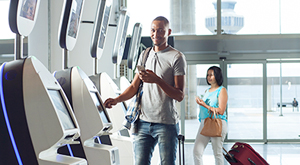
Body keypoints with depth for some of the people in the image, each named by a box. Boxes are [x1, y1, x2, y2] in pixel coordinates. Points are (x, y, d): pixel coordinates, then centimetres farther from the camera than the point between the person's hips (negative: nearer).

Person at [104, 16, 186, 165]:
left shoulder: (177, 57, -2)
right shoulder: (144, 55, 15)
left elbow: (180, 95, -7)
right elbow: (134, 87, 18)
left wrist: (157, 80, -19)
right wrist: (116, 99, 0)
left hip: (167, 124, -4)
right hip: (143, 122, 5)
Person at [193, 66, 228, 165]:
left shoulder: (222, 90, -2)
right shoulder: (207, 91, 19)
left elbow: (221, 111, -11)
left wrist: (205, 105, -17)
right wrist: (200, 102, 10)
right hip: (204, 123, 6)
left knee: (217, 153, 0)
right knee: (196, 151, -5)